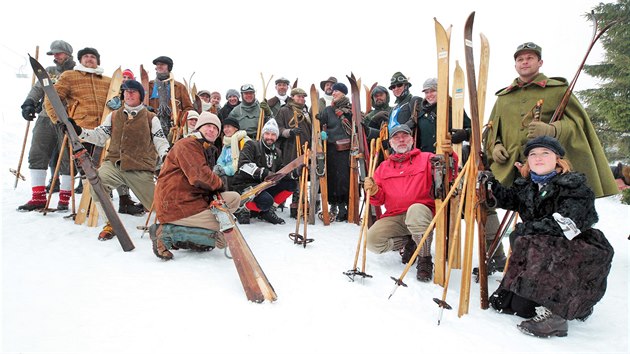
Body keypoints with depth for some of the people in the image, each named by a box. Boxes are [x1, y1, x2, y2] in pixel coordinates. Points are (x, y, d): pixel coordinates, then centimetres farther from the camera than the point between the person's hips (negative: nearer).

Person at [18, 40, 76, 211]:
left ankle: (64, 199, 8)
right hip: (45, 118, 5)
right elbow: (37, 89, 11)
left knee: (67, 159, -3)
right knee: (37, 155, 1)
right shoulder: (49, 71, 20)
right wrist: (29, 103, -8)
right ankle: (38, 198, 8)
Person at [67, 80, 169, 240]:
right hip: (114, 164, 2)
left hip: (141, 169, -2)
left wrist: (165, 155, -19)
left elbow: (160, 141, 2)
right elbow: (99, 136, 14)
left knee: (156, 205, -4)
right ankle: (111, 224, -7)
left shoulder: (151, 118, 8)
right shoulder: (113, 116, 16)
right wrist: (79, 131, -1)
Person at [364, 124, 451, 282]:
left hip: (422, 211, -3)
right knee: (372, 240, -21)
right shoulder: (383, 167, 18)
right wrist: (374, 192, -9)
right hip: (393, 218, 3)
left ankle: (425, 259, -17)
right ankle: (408, 243, 9)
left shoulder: (426, 159, 9)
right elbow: (379, 200, 14)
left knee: (415, 210, -38)